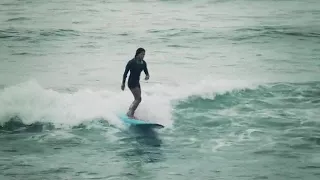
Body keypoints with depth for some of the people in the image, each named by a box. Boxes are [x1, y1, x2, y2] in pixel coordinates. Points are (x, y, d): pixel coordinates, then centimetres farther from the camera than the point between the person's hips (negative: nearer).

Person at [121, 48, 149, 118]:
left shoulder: (143, 63, 4)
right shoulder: (131, 62, -15)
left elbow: (146, 72, 10)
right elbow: (125, 73, -9)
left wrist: (147, 76, -14)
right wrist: (123, 83, -8)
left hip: (137, 82, 8)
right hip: (132, 82, -8)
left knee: (137, 99, 12)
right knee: (138, 99, -15)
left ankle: (129, 112, 22)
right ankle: (130, 113, -12)